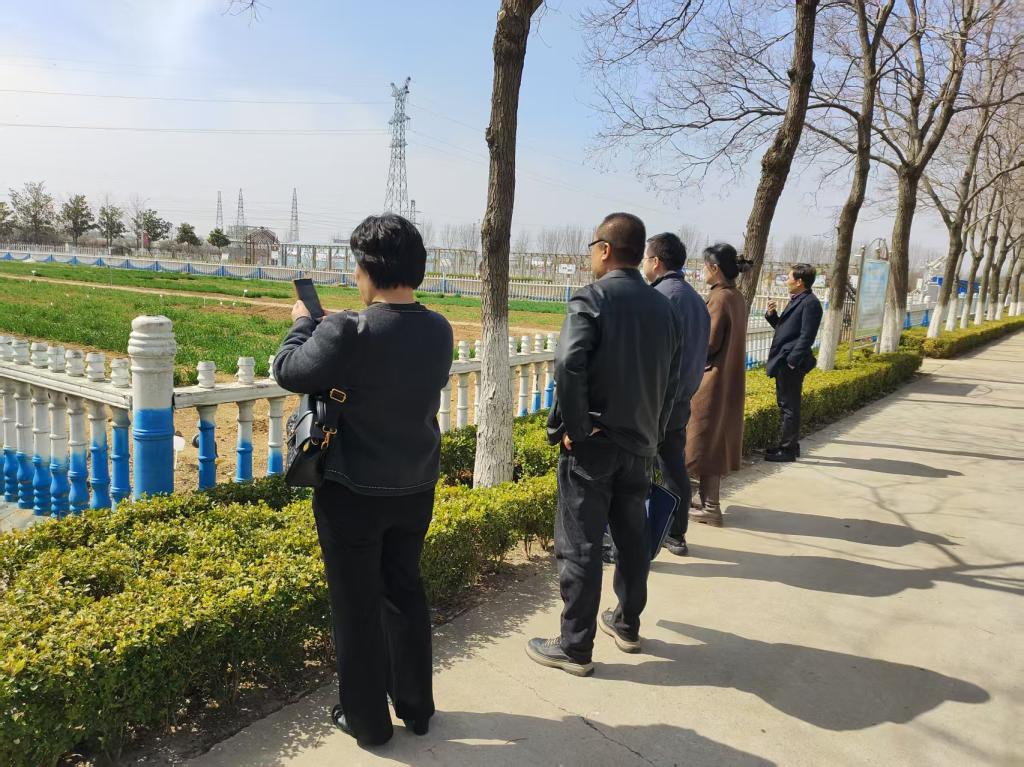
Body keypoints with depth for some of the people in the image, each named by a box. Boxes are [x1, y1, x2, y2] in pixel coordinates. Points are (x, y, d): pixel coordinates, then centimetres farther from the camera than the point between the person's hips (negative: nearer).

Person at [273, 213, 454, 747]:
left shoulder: (349, 332, -23)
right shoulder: (439, 330, -5)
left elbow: (288, 371, -11)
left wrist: (303, 324, 6)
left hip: (354, 494, -5)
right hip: (416, 489, 6)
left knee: (357, 606, 11)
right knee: (405, 591, 21)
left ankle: (366, 720, 28)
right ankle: (416, 706, 36)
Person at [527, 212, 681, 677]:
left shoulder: (592, 298, -13)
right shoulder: (662, 306, 7)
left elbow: (568, 365, -27)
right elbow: (672, 380, 10)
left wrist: (572, 428, -17)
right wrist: (654, 432, 16)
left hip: (593, 445, -6)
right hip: (640, 445, 7)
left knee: (579, 547, 3)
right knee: (632, 539, 19)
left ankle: (575, 648, 13)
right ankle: (627, 625, 35)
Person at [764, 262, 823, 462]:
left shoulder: (810, 303, -13)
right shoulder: (795, 301, 17)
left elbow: (807, 337, -19)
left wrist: (791, 361, -20)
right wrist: (772, 315, 4)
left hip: (791, 364, -10)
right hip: (782, 362, 10)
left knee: (790, 407, -3)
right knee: (785, 404, 16)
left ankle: (789, 450, 5)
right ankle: (788, 444, 27)